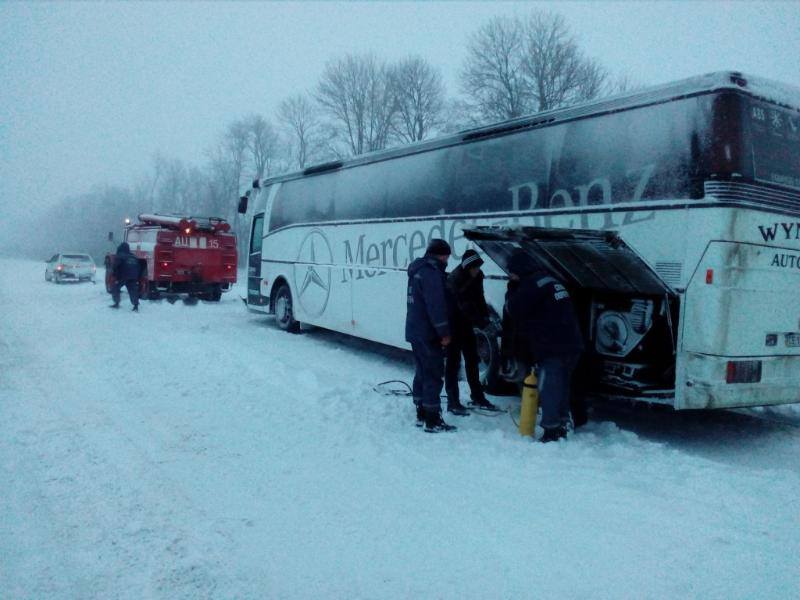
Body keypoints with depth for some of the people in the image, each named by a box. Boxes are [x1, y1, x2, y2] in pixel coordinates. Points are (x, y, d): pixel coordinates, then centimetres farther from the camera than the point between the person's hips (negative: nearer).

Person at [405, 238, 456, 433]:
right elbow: (436, 305, -23)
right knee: (434, 376, -6)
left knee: (422, 373, 17)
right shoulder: (431, 272, -17)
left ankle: (422, 414, 24)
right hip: (428, 333, -10)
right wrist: (444, 332, -19)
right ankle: (433, 421, -4)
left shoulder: (418, 270, 15)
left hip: (415, 331, 10)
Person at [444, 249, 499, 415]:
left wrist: (485, 317, -9)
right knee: (453, 362, -5)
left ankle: (477, 397, 25)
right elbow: (465, 306, -28)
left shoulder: (477, 276, -1)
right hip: (453, 322, -8)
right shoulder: (455, 279, -24)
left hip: (466, 322, 8)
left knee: (472, 359, 14)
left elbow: (479, 298, 5)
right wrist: (482, 322, -31)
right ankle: (453, 402, 0)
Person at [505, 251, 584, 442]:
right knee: (561, 388, 17)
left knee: (549, 390, -4)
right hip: (571, 345, 9)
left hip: (552, 349, -9)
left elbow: (514, 309, -7)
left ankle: (551, 431, -3)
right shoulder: (549, 279, 19)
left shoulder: (531, 284, -10)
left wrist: (511, 290, 7)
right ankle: (561, 427, 25)